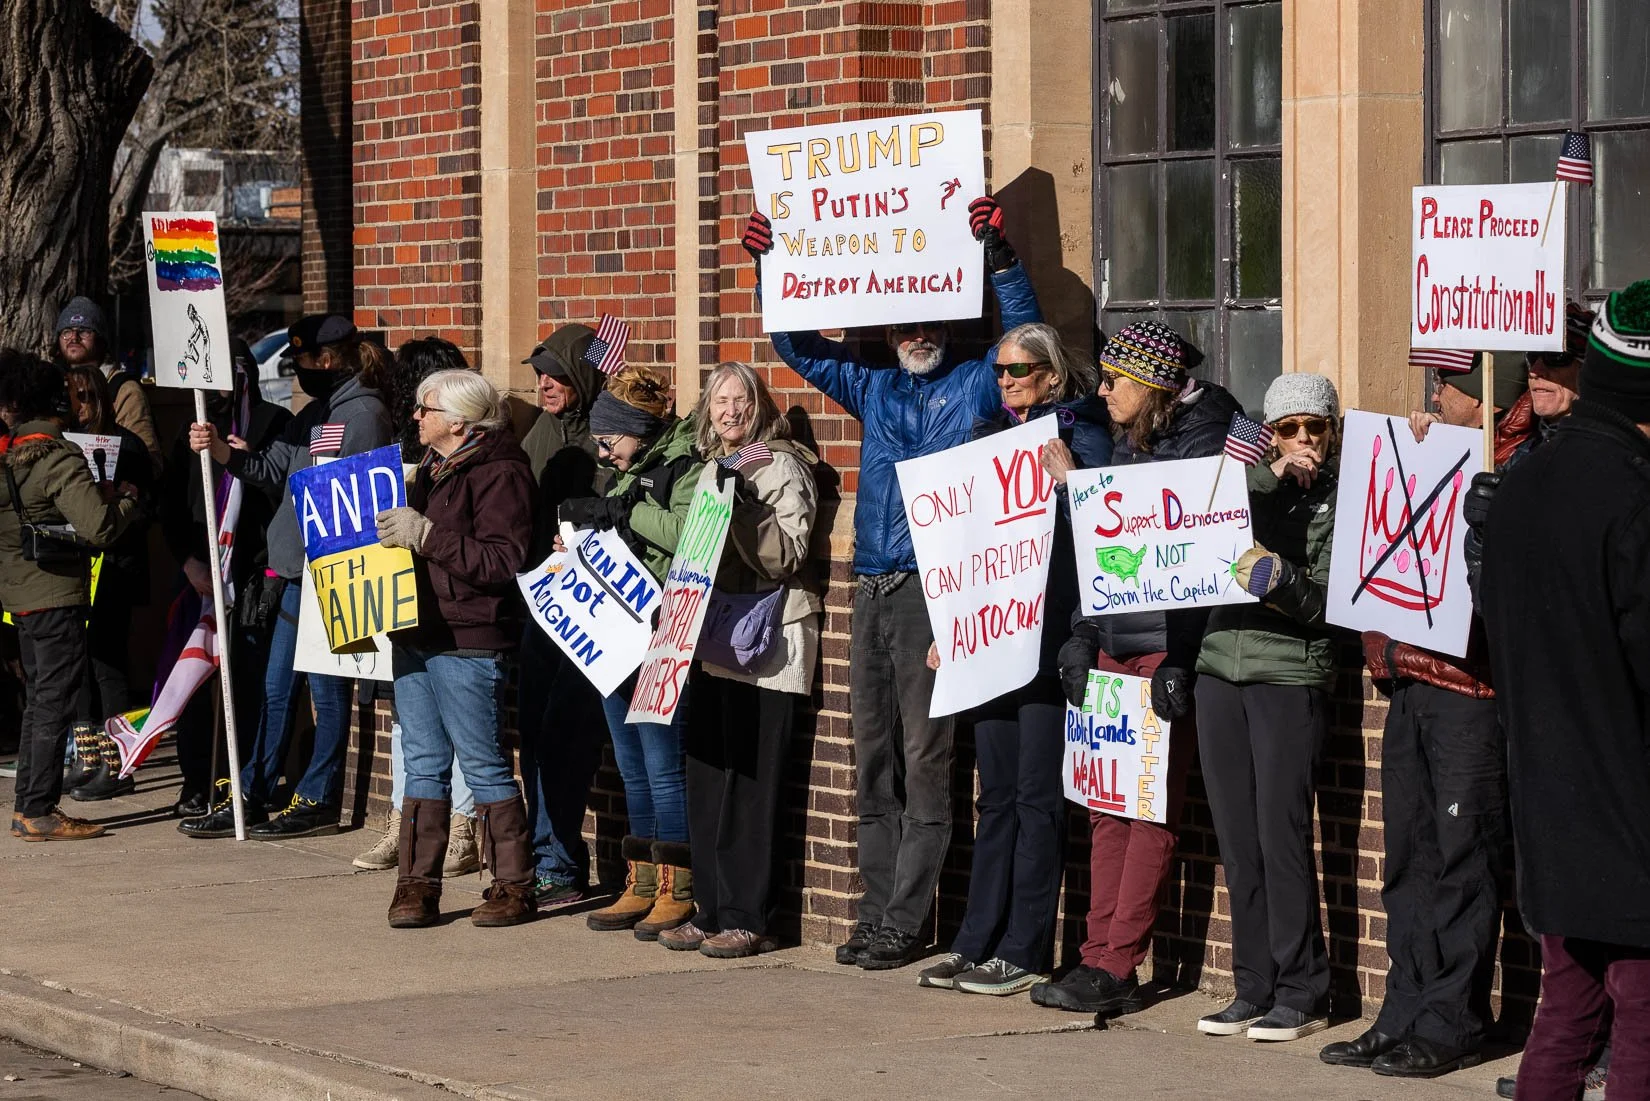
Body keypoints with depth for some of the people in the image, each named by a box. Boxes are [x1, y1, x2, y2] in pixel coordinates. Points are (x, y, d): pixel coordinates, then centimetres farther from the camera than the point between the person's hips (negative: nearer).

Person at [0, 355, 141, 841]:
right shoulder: (59, 459, -16)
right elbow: (99, 528, -24)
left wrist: (96, 492, 14)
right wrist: (126, 499, -5)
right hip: (57, 596, -7)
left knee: (40, 699, 17)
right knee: (54, 703, -2)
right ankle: (39, 812, -2)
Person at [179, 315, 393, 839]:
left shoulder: (363, 413, -11)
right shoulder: (317, 413, 18)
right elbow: (273, 469, 11)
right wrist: (221, 450, -3)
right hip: (297, 570, 9)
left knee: (327, 689, -1)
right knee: (276, 688, 11)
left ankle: (317, 801, 6)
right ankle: (250, 797, 15)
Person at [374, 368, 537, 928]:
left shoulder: (499, 473, -11)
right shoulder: (432, 470, 18)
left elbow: (504, 561, -20)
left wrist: (427, 536, -22)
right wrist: (394, 531, 9)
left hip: (467, 642, -9)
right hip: (415, 635, 9)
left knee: (484, 765, -3)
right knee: (424, 764, 9)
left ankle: (513, 886, 5)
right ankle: (417, 884, 11)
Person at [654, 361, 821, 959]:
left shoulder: (782, 467, -4)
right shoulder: (711, 467, 18)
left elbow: (785, 557, -14)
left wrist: (741, 505, -24)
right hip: (712, 640, 7)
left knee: (750, 781, -7)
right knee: (706, 779, 6)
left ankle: (749, 919, -4)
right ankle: (710, 911, 12)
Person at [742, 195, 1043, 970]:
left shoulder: (975, 386, 3)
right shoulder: (875, 390, 18)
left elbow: (1023, 333, -11)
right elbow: (800, 348, 23)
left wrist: (1001, 256, -21)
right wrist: (768, 269, 13)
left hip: (933, 592, -7)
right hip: (872, 588, 7)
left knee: (925, 759, -6)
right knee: (874, 761, 8)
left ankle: (905, 924, -5)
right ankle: (876, 913, 13)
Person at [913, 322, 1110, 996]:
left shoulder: (1082, 437, -5)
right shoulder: (991, 435, 15)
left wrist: (1069, 481, -26)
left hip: (1050, 635, -7)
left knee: (1036, 796, -3)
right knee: (996, 794, 10)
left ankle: (1023, 952, 0)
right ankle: (977, 943, 13)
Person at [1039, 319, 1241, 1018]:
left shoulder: (1205, 441, -9)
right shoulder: (1128, 446, 17)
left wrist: (1180, 662, -19)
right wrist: (1082, 640, 14)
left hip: (1167, 647, -8)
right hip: (1115, 648, 8)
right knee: (1108, 805, 7)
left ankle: (1116, 970, -5)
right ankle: (1100, 958, 9)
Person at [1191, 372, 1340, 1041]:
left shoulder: (1342, 500, 3)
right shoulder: (1252, 481, 16)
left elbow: (1325, 604, -5)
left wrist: (1281, 577, -23)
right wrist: (1268, 478, -9)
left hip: (1291, 673, -5)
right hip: (1221, 666, 5)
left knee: (1282, 835, -8)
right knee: (1237, 839, 5)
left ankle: (1301, 993, -1)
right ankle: (1254, 987, 11)